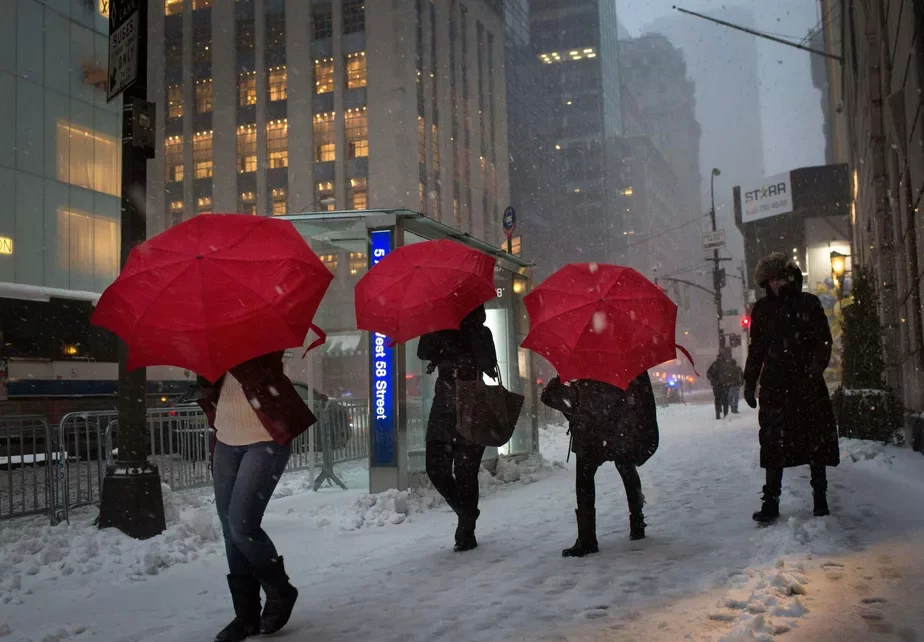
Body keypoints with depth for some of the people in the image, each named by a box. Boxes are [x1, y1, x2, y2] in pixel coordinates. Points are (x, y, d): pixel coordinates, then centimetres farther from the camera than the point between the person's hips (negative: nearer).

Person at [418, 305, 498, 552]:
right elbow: (424, 352, -5)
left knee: (465, 472, -5)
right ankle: (467, 513, 25)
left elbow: (488, 365, -12)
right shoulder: (442, 329, 10)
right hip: (443, 408, 4)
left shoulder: (481, 333, 3)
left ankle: (466, 531, 6)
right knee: (436, 468, 1)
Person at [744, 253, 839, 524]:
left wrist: (815, 368, -18)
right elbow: (756, 350, 12)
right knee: (773, 445, 0)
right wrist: (750, 383, 8)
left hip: (808, 385, -1)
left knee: (815, 443, 5)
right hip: (775, 386, 1)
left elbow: (823, 341, -2)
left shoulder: (809, 304, 3)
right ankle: (771, 502, 5)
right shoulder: (762, 309, 9)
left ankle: (820, 499, 18)